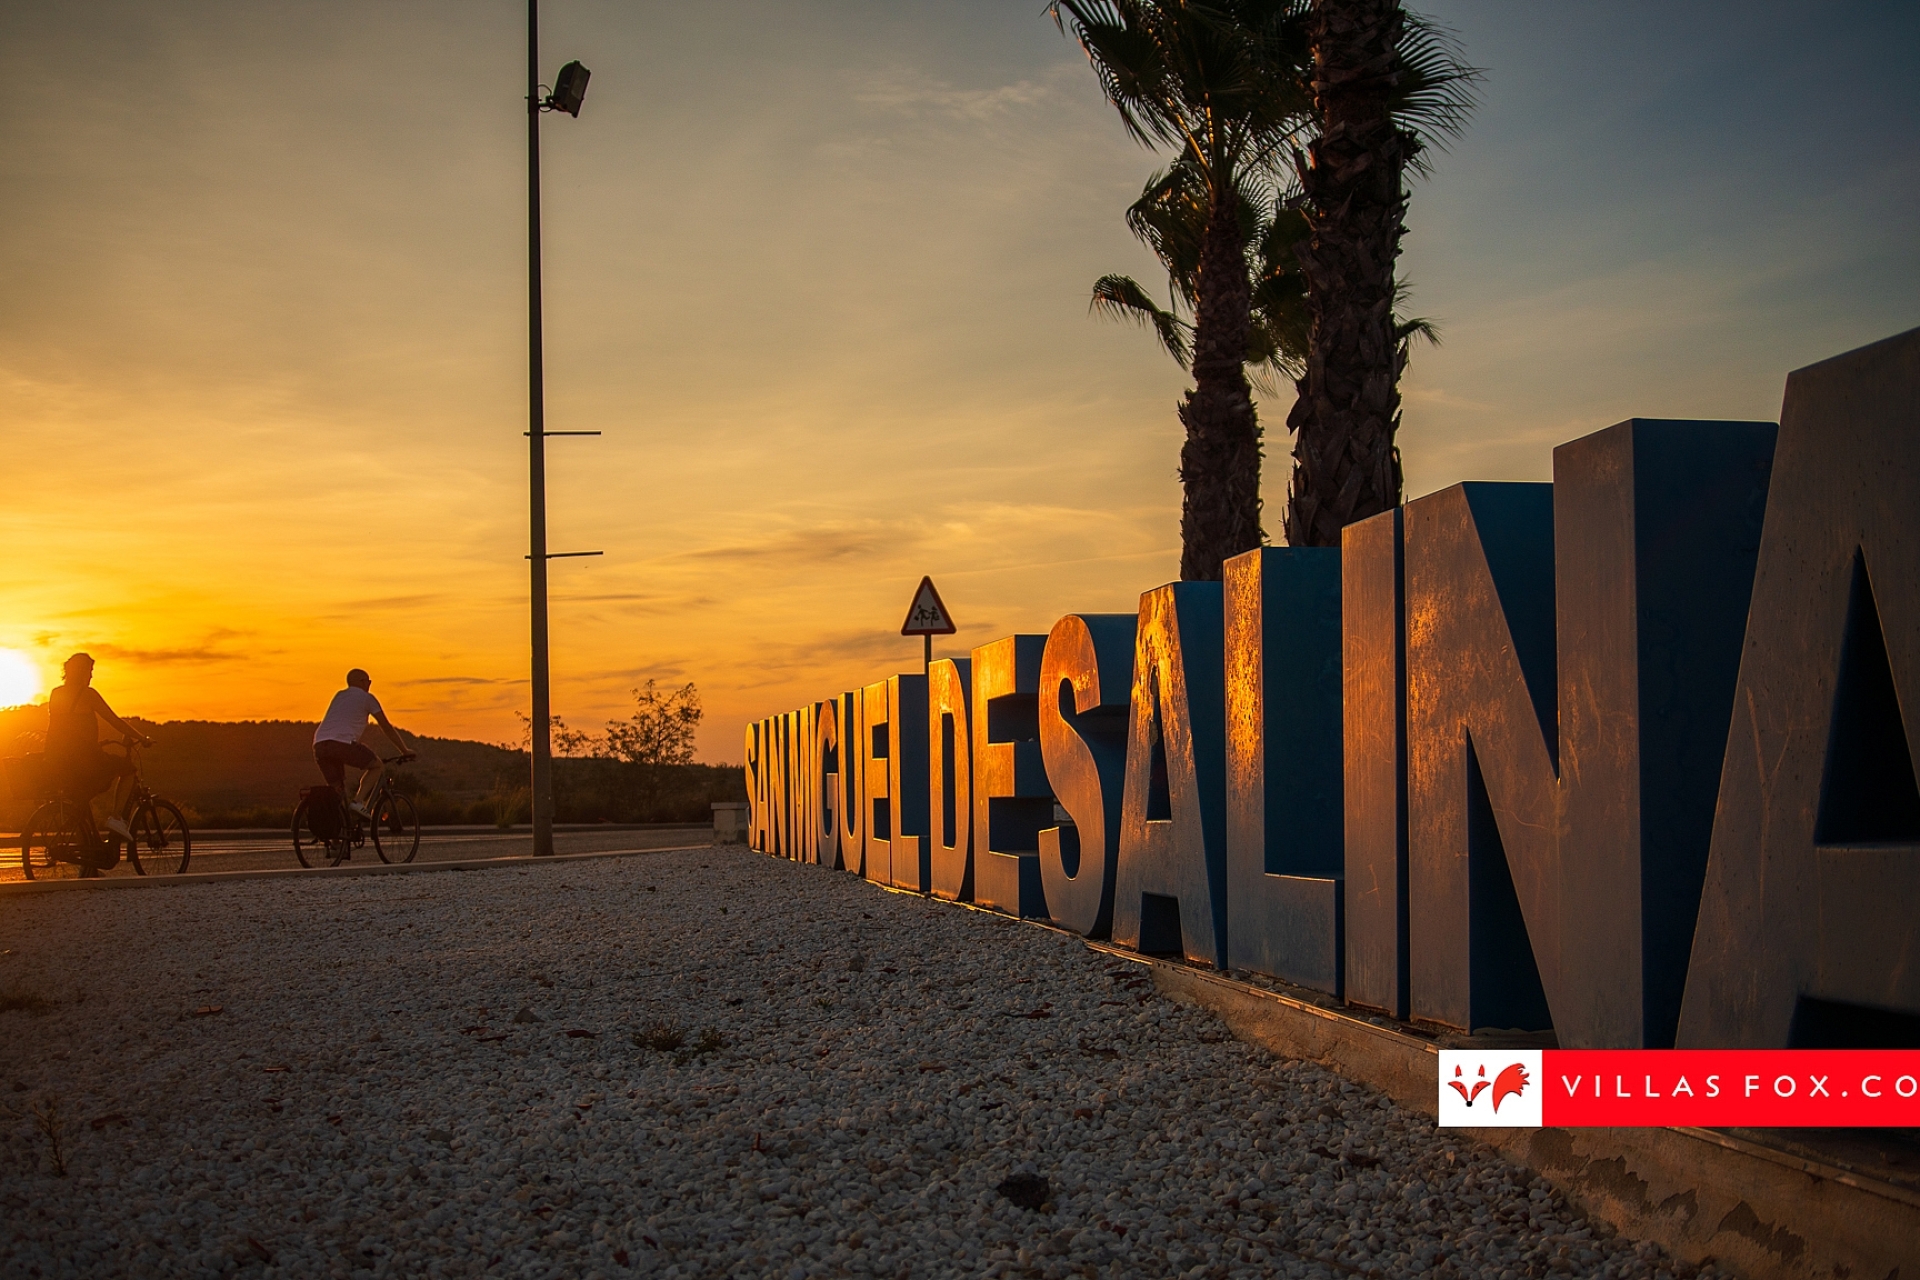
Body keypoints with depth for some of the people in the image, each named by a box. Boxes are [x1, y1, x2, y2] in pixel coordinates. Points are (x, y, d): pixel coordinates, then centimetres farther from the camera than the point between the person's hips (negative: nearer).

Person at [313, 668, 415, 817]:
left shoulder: (339, 696, 31)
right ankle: (358, 801, -6)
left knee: (336, 789, 17)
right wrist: (405, 750, 26)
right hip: (341, 743, -6)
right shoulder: (366, 698, 13)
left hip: (319, 745, 6)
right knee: (377, 766, 12)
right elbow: (387, 728, 17)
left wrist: (364, 749, 52)